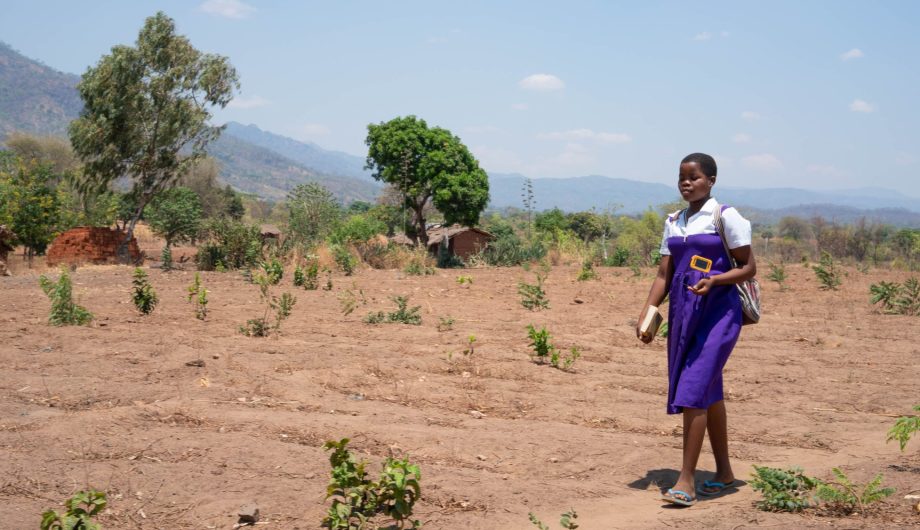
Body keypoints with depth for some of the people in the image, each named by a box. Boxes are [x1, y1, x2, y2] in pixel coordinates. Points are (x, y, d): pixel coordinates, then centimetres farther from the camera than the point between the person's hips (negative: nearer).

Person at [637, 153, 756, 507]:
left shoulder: (725, 217, -4)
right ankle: (724, 471, 25)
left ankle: (686, 480, -11)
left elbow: (749, 268, -4)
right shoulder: (673, 222, 14)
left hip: (718, 310, -6)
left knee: (693, 390, -14)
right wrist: (647, 312, 1)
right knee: (708, 392, 13)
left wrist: (714, 280, -21)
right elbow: (664, 274, 13)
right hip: (683, 310, 6)